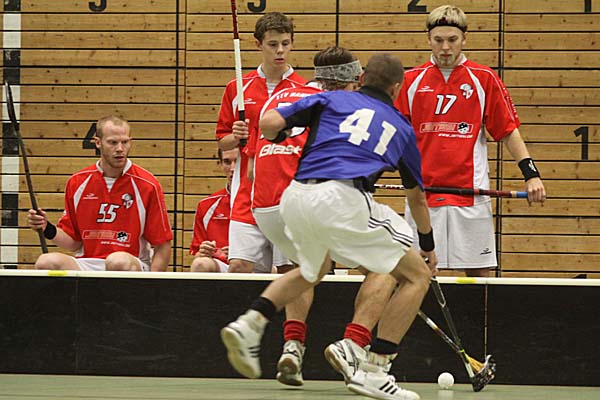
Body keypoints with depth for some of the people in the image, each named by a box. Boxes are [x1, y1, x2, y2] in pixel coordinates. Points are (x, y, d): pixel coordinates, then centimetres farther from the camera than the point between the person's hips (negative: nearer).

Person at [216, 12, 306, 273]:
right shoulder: (237, 89, 9)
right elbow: (222, 142, 14)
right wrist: (235, 137, -7)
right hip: (247, 193, 1)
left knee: (291, 267, -3)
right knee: (239, 266, -7)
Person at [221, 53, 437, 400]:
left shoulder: (332, 99, 23)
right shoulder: (401, 127, 25)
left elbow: (269, 123, 9)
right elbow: (417, 198, 38)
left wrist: (279, 136, 35)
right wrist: (429, 247, 53)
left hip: (295, 197, 4)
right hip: (341, 199, -4)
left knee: (312, 272, 35)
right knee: (417, 276, 9)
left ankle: (250, 324, 15)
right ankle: (373, 371, -1)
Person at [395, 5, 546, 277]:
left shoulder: (484, 79, 3)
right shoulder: (411, 81, 7)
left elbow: (508, 131, 5)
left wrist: (531, 174, -4)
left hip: (470, 192, -1)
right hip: (422, 191, 1)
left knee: (478, 272, 1)